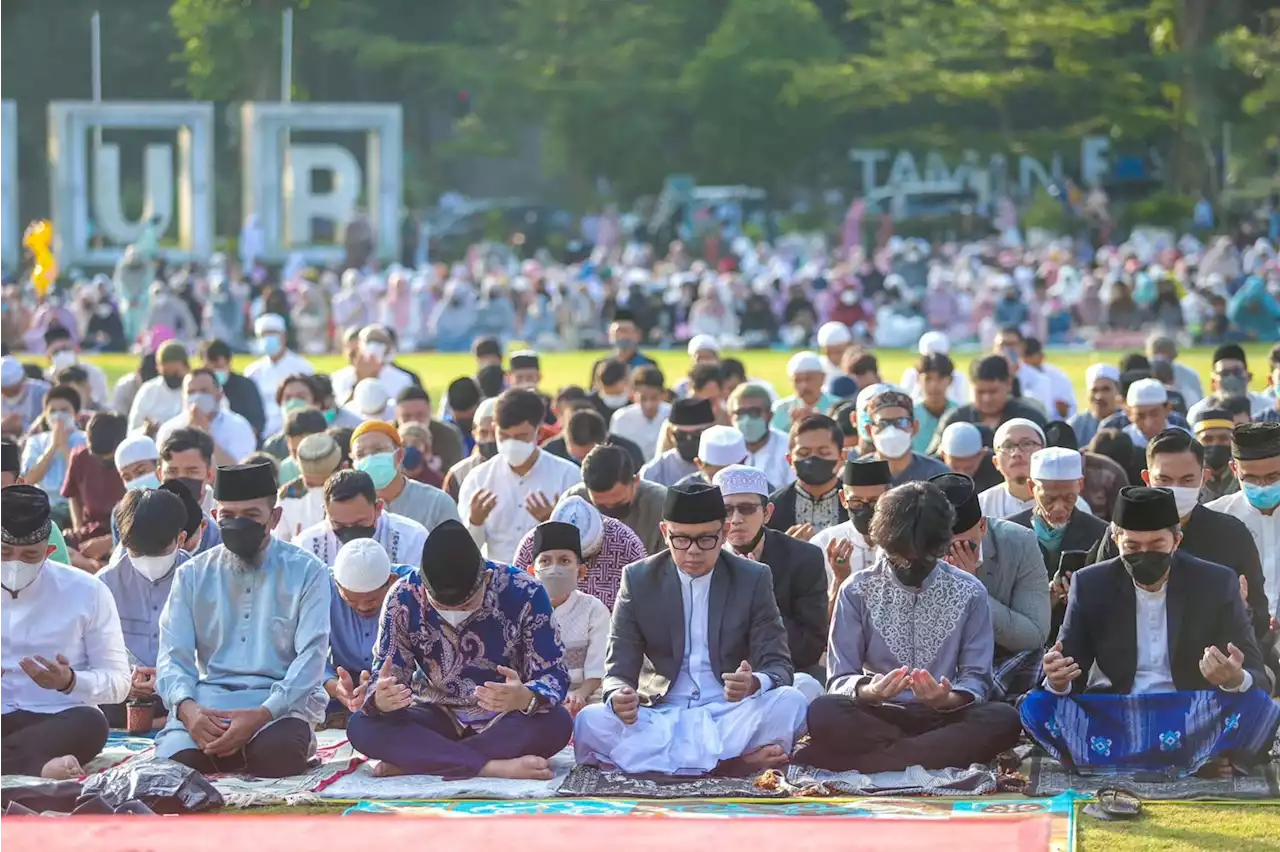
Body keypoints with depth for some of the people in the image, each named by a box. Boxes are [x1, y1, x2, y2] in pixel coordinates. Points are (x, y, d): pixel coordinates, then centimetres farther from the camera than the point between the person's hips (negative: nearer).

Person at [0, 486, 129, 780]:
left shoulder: (86, 592, 3)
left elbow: (118, 682, 4)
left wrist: (70, 682, -17)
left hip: (55, 720, -1)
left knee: (90, 723, -38)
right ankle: (40, 767, -48)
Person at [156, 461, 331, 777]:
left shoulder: (307, 573, 3)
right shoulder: (193, 575, 12)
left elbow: (311, 656, -7)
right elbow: (173, 655, 3)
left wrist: (262, 714, -24)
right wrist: (186, 707, -21)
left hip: (280, 703, -2)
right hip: (206, 702, 2)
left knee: (273, 754, -37)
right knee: (176, 760, -31)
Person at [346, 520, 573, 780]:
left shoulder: (524, 593, -18)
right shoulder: (403, 598, -14)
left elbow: (554, 676, -17)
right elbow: (385, 676, -10)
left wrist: (524, 699, -41)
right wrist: (381, 699, -35)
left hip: (506, 721, -1)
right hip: (437, 721, 2)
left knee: (556, 723, -34)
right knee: (362, 726, -26)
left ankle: (416, 761, -28)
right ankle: (496, 767, -37)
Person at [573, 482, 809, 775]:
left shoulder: (753, 579, 2)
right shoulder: (638, 580, 3)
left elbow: (778, 666, -2)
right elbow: (619, 672, 1)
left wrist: (754, 684, -28)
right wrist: (619, 698, -25)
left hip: (731, 713, -1)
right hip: (662, 715, 1)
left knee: (790, 703, -30)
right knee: (590, 722, -30)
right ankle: (738, 757, -33)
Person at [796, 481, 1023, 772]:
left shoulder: (969, 593, 5)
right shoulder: (858, 591, 3)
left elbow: (976, 680, 3)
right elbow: (839, 680, 0)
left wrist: (947, 699, -21)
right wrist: (869, 691, -25)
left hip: (943, 716, 2)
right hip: (877, 716, -2)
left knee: (1003, 720, -32)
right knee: (823, 713, -33)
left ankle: (867, 760, -29)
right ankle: (936, 754, -25)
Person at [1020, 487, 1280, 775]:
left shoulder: (1217, 584, 0)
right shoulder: (1091, 585, 3)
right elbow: (1068, 679, 5)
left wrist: (1236, 680, -29)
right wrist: (1057, 681, -22)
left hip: (1194, 716, -1)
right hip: (1110, 718, 1)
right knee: (1037, 707, -24)